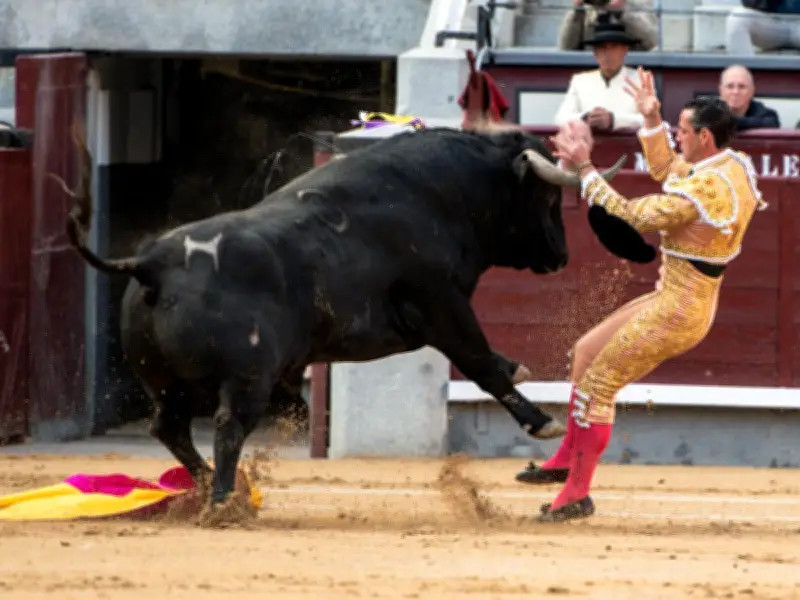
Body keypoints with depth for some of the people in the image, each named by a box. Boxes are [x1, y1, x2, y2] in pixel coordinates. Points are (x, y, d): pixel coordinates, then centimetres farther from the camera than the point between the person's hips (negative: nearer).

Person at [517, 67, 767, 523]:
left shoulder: (704, 189, -27)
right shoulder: (737, 167, 4)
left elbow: (633, 218, -26)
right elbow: (665, 171, 22)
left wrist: (585, 170, -21)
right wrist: (652, 119, 15)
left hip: (678, 312, -10)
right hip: (674, 300, 10)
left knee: (597, 387, -3)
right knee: (587, 350, 20)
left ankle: (577, 495, 6)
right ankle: (568, 460, 30)